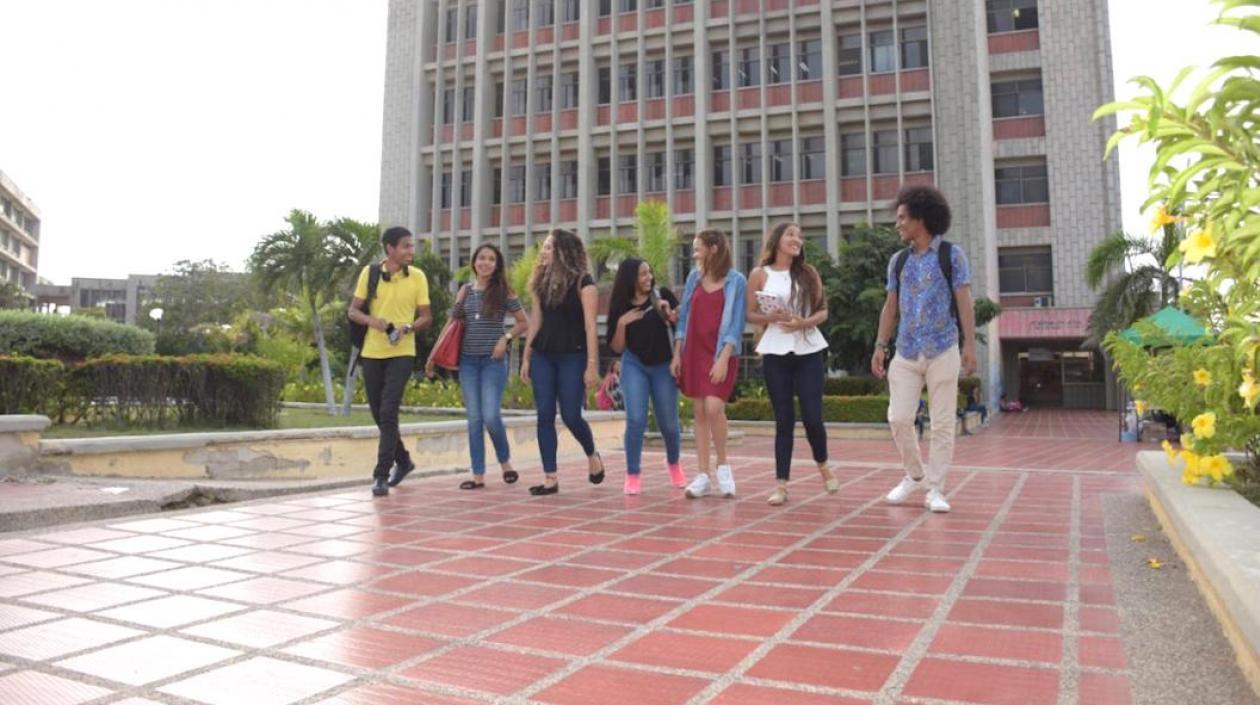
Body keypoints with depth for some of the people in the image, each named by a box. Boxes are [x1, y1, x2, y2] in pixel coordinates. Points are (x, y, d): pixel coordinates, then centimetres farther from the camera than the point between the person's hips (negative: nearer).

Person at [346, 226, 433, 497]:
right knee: (379, 413, 12)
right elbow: (353, 311, 3)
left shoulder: (417, 276, -1)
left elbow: (427, 317, 2)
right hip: (372, 352, 3)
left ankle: (381, 474, -7)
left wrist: (408, 328, -19)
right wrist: (373, 321, -18)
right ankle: (403, 460, 33)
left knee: (388, 412, -13)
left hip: (401, 353, -3)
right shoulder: (369, 273, 1)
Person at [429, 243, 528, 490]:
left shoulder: (503, 291, -1)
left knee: (491, 416, -11)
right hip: (468, 360, 4)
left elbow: (523, 323, 3)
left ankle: (505, 460, 16)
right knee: (474, 418, 3)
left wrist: (506, 339, -12)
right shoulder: (465, 290, 9)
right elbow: (453, 324, 13)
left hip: (493, 360, -3)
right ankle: (478, 474, 9)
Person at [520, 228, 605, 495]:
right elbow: (535, 323, 12)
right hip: (542, 355, 5)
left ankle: (592, 455, 27)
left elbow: (590, 326, -11)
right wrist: (526, 358, 10)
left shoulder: (582, 282, -7)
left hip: (572, 356, -5)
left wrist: (592, 364, -15)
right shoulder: (542, 281, 10)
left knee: (571, 415, -4)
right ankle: (550, 478, 7)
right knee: (544, 415, 1)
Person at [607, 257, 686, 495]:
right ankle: (632, 475, 2)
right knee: (636, 420, -12)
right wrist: (621, 323, -14)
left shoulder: (663, 295, -3)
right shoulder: (621, 306, 0)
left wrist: (669, 313, -18)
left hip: (663, 365, 0)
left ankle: (674, 464, 35)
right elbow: (616, 348, 0)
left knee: (668, 422, 6)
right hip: (634, 365, 0)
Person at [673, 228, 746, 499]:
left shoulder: (736, 281, -5)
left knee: (714, 408, -17)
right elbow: (684, 316, 10)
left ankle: (723, 466, 4)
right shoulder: (694, 277, 9)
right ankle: (703, 474, 10)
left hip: (720, 354, -5)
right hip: (693, 352, 5)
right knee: (699, 411, 5)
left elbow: (735, 323, -9)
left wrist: (723, 358, -17)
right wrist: (676, 354, 5)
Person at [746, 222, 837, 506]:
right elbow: (750, 315, 3)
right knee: (784, 419, 0)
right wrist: (772, 318, -16)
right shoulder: (760, 274, 2)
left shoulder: (809, 272, 6)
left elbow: (823, 311, 6)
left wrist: (804, 323, -13)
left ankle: (823, 466, 27)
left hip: (809, 352, 1)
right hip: (775, 354, -1)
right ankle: (781, 484, 7)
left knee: (812, 416, -2)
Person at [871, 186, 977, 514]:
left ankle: (936, 489, 9)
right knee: (899, 418, -1)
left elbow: (964, 302, -4)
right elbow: (890, 306, 12)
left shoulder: (951, 254, 1)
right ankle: (914, 474, 21)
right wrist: (880, 345, 4)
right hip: (906, 353, 4)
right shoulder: (898, 260, 11)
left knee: (942, 423, 0)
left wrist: (970, 345, -11)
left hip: (942, 352, -3)